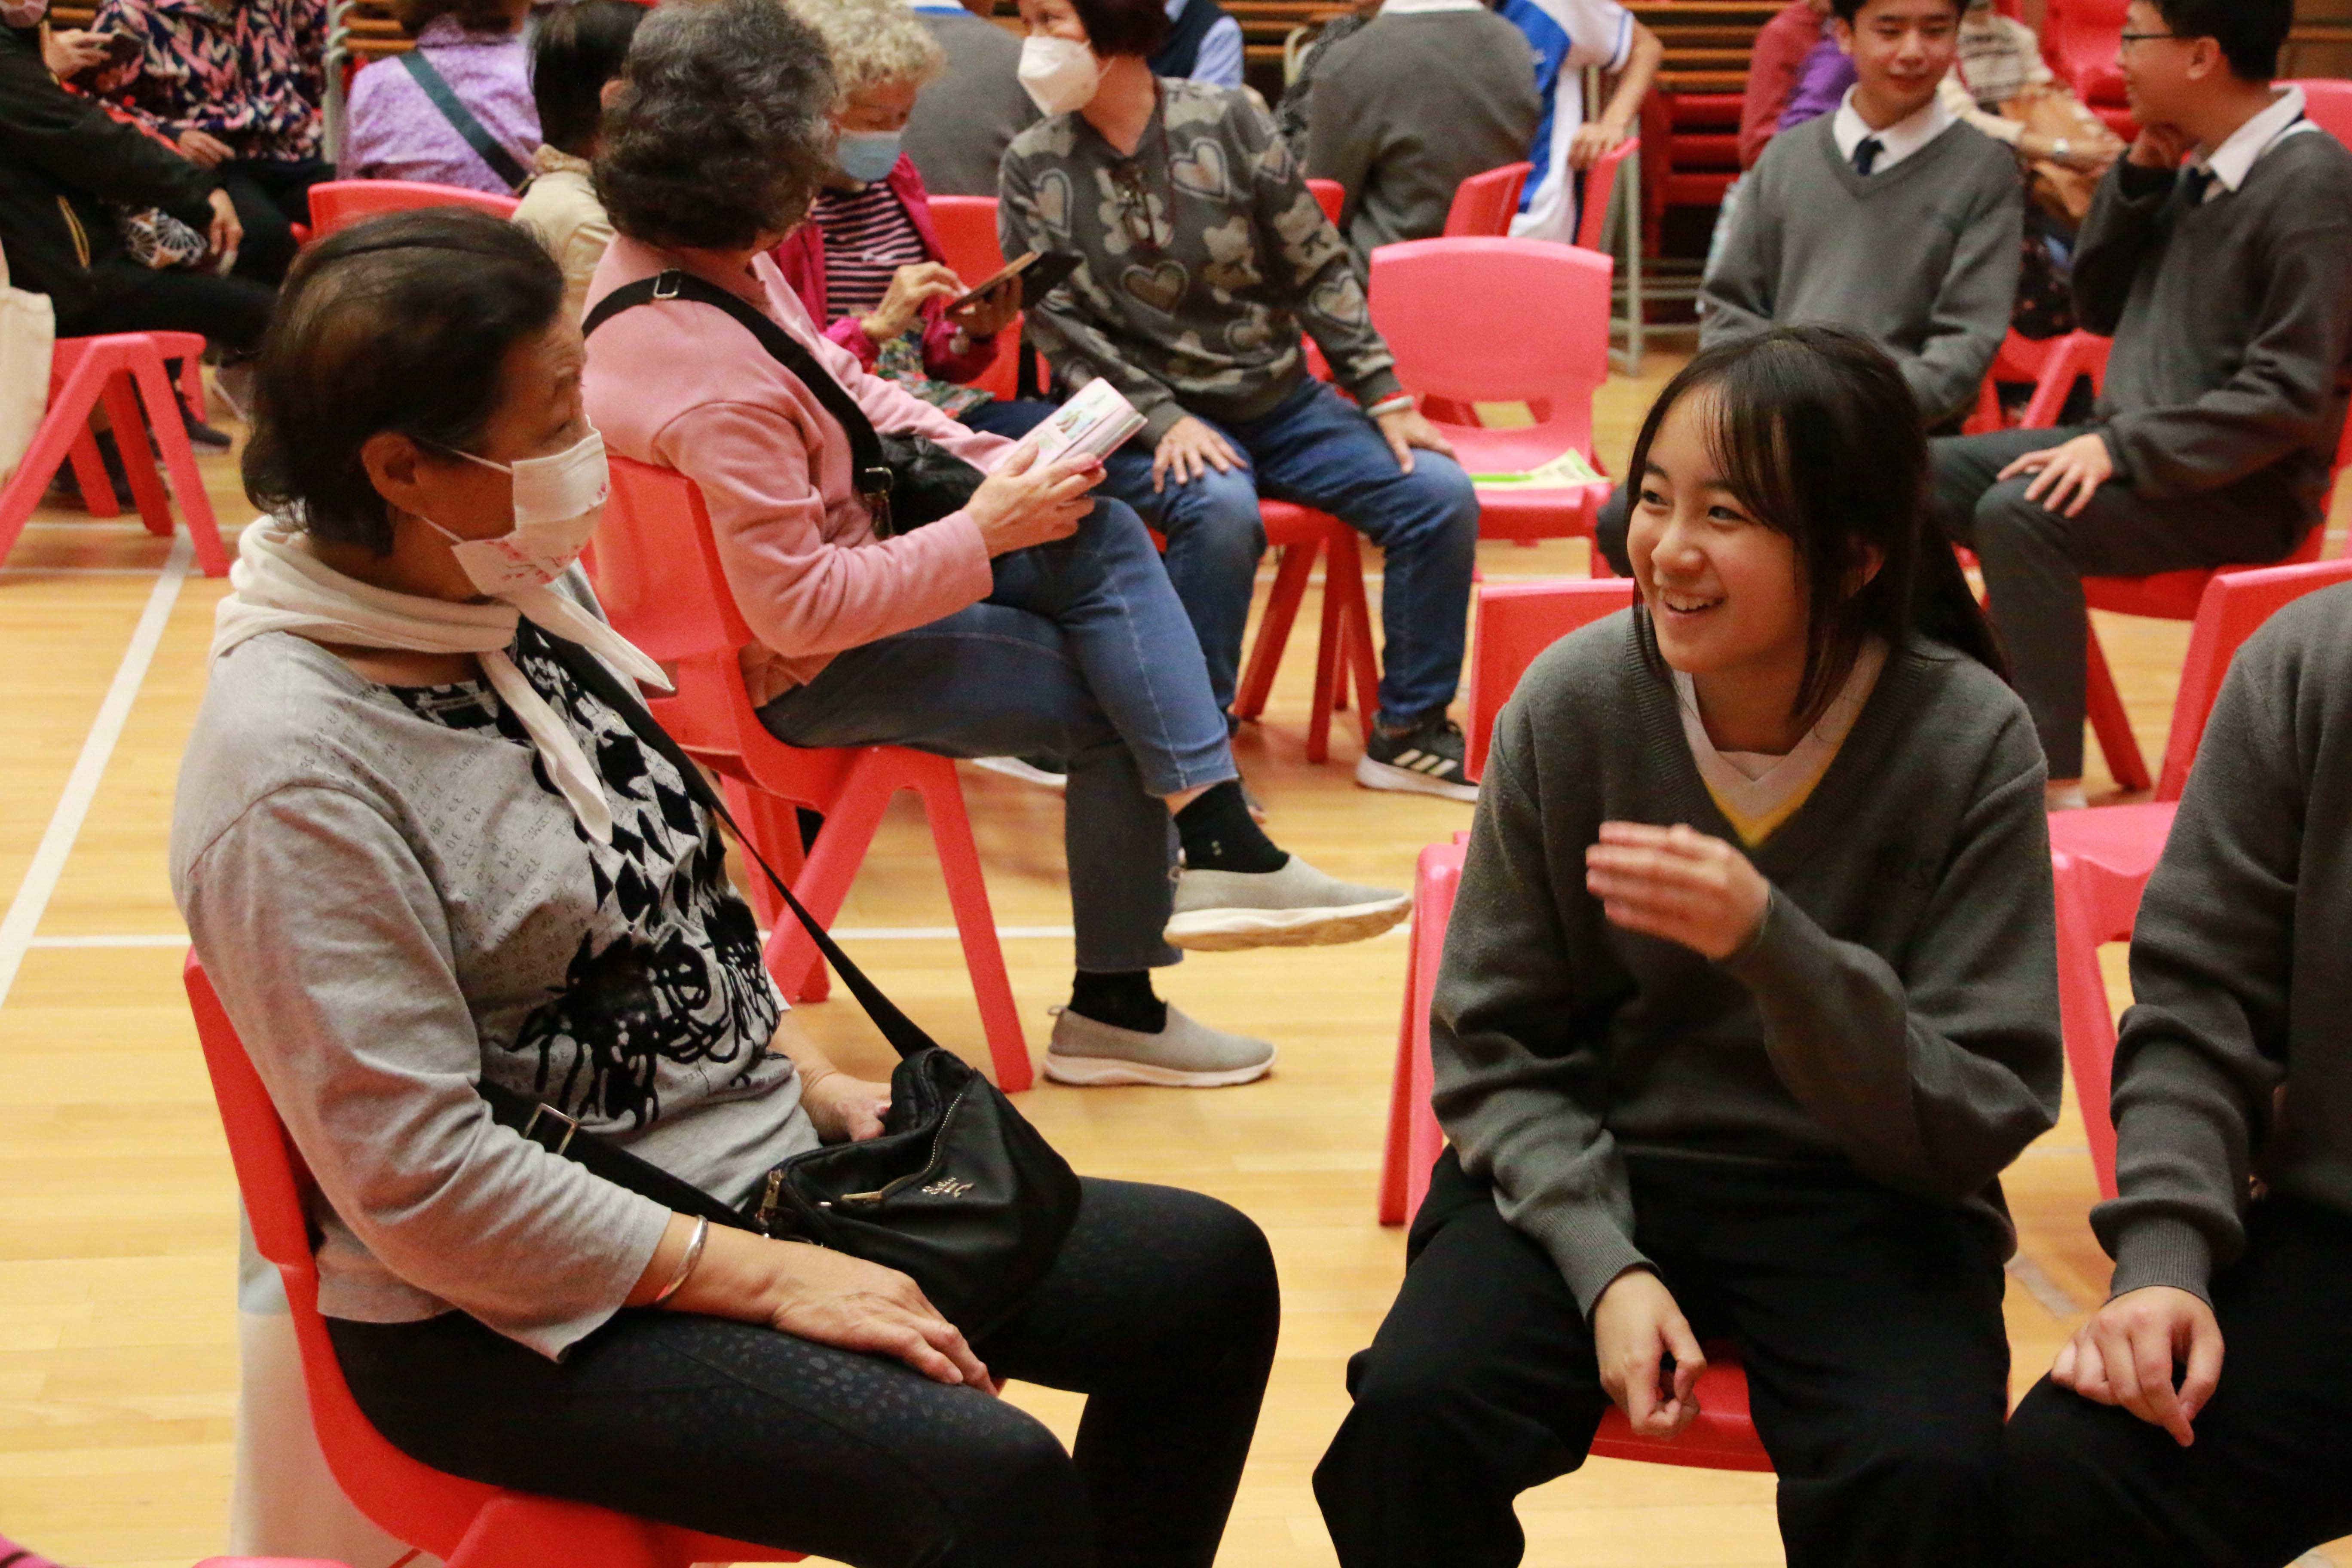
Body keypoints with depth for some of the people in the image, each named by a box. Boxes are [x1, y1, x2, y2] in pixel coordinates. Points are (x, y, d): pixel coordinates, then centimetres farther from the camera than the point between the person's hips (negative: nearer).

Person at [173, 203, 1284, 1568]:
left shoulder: (528, 598, 2)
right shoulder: (292, 769, -23)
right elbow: (423, 1179, -24)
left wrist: (807, 1074, 4)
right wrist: (768, 1280, -20)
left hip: (756, 1166, 9)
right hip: (518, 1312, -8)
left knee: (1209, 1274, 1)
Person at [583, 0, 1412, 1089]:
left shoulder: (663, 255, -4)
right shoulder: (711, 385, -34)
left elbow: (842, 384, 10)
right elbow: (801, 609, -30)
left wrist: (988, 461, -2)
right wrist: (984, 532, -22)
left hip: (844, 557, 9)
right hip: (805, 672, -9)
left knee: (1101, 535, -4)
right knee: (1114, 703, -4)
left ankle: (1219, 841, -7)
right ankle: (1110, 1010, 10)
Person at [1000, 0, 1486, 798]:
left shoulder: (1228, 121, -2)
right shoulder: (1033, 167, -2)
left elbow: (1320, 270, 2)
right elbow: (1058, 325, -5)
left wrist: (1386, 399, -4)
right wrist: (1163, 419, -18)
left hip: (1284, 401, 3)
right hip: (1151, 420, -3)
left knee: (1441, 493, -14)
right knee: (1221, 510, -35)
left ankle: (1408, 733, 1)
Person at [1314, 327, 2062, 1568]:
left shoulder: (1970, 741, -13)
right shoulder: (1573, 701, -9)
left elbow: (1979, 1121, -13)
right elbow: (1494, 1046, -1)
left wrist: (1770, 944, -30)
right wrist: (1606, 1264, -17)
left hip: (1862, 1198, -1)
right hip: (1590, 1171, 1)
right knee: (1411, 1417, -27)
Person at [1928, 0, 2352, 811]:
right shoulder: (2193, 169, 8)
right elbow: (2099, 309, 16)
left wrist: (2122, 448, -24)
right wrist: (2139, 176, 2)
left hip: (2242, 491, -9)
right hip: (2130, 447, 9)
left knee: (2020, 513, -30)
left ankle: (2054, 791, -27)